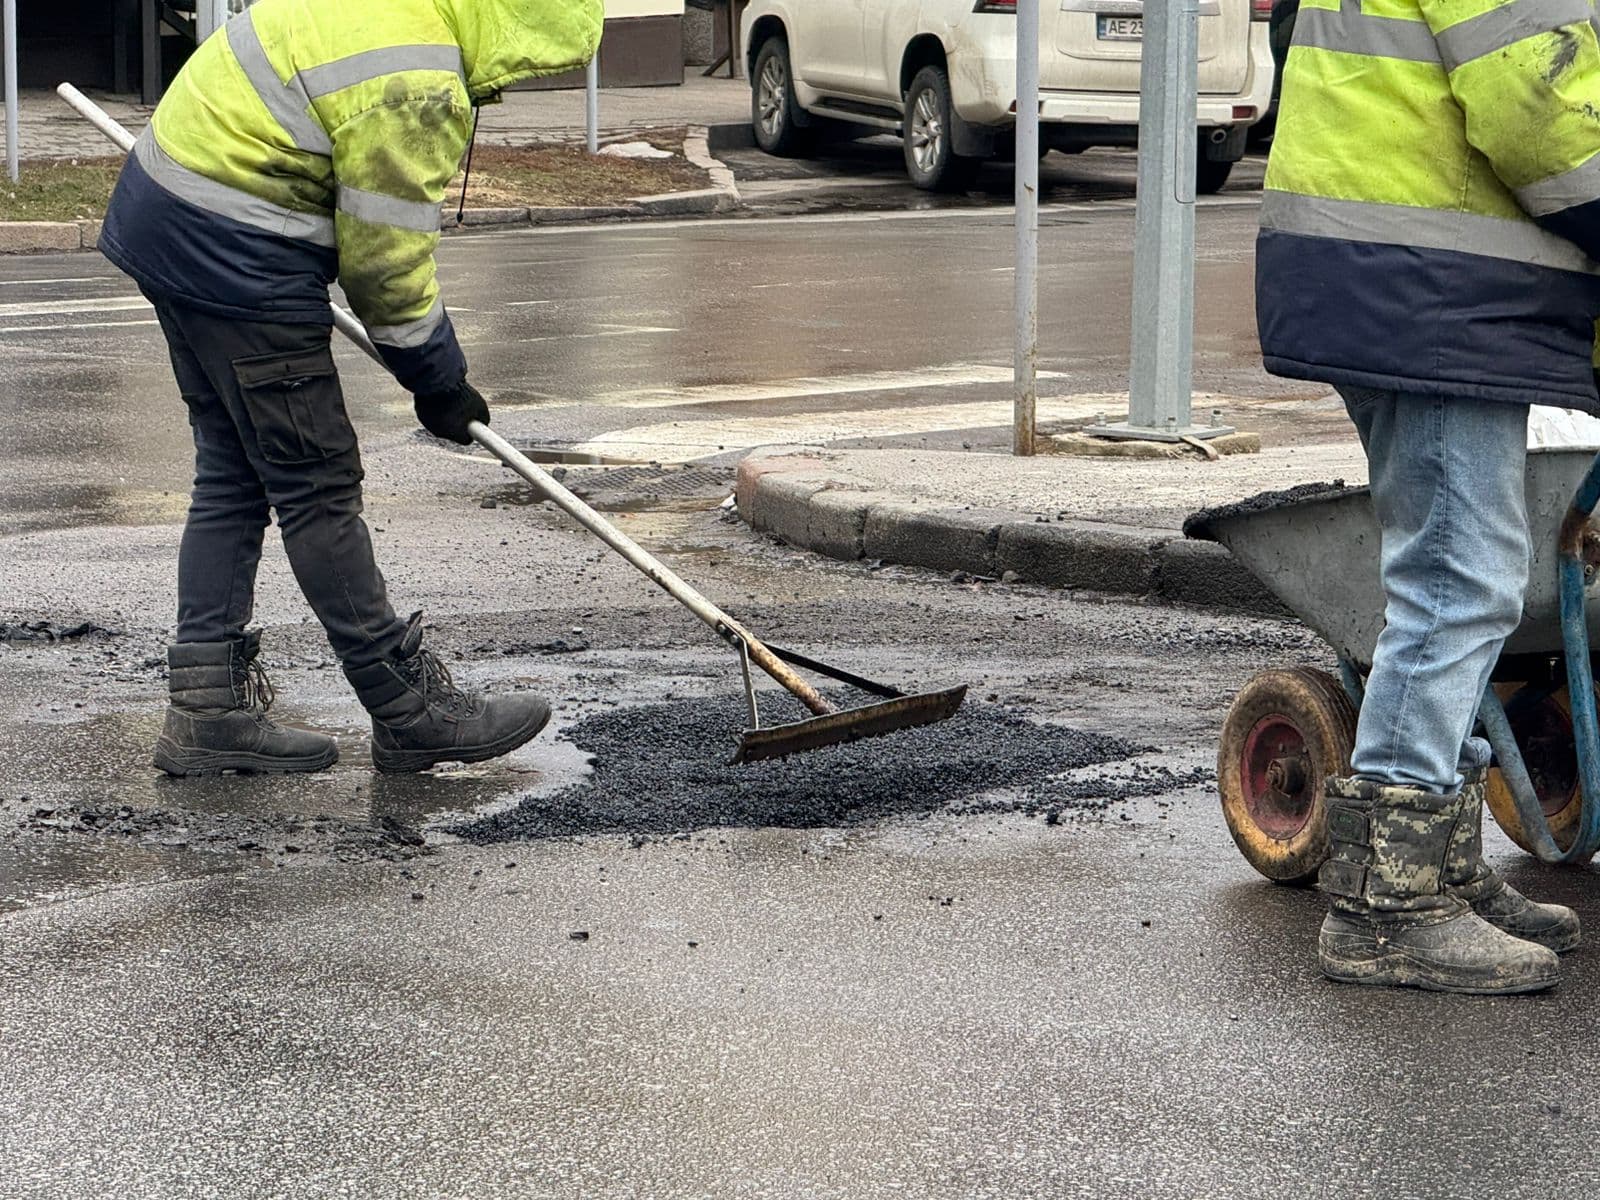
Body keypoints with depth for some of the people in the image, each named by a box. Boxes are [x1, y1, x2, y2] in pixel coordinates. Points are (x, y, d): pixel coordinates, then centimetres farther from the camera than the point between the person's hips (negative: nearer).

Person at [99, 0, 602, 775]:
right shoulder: (416, 89, -22)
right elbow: (386, 260, -15)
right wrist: (439, 380, -2)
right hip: (232, 249, -10)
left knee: (233, 473, 15)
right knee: (317, 486, -3)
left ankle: (208, 709, 17)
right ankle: (409, 712, 5)